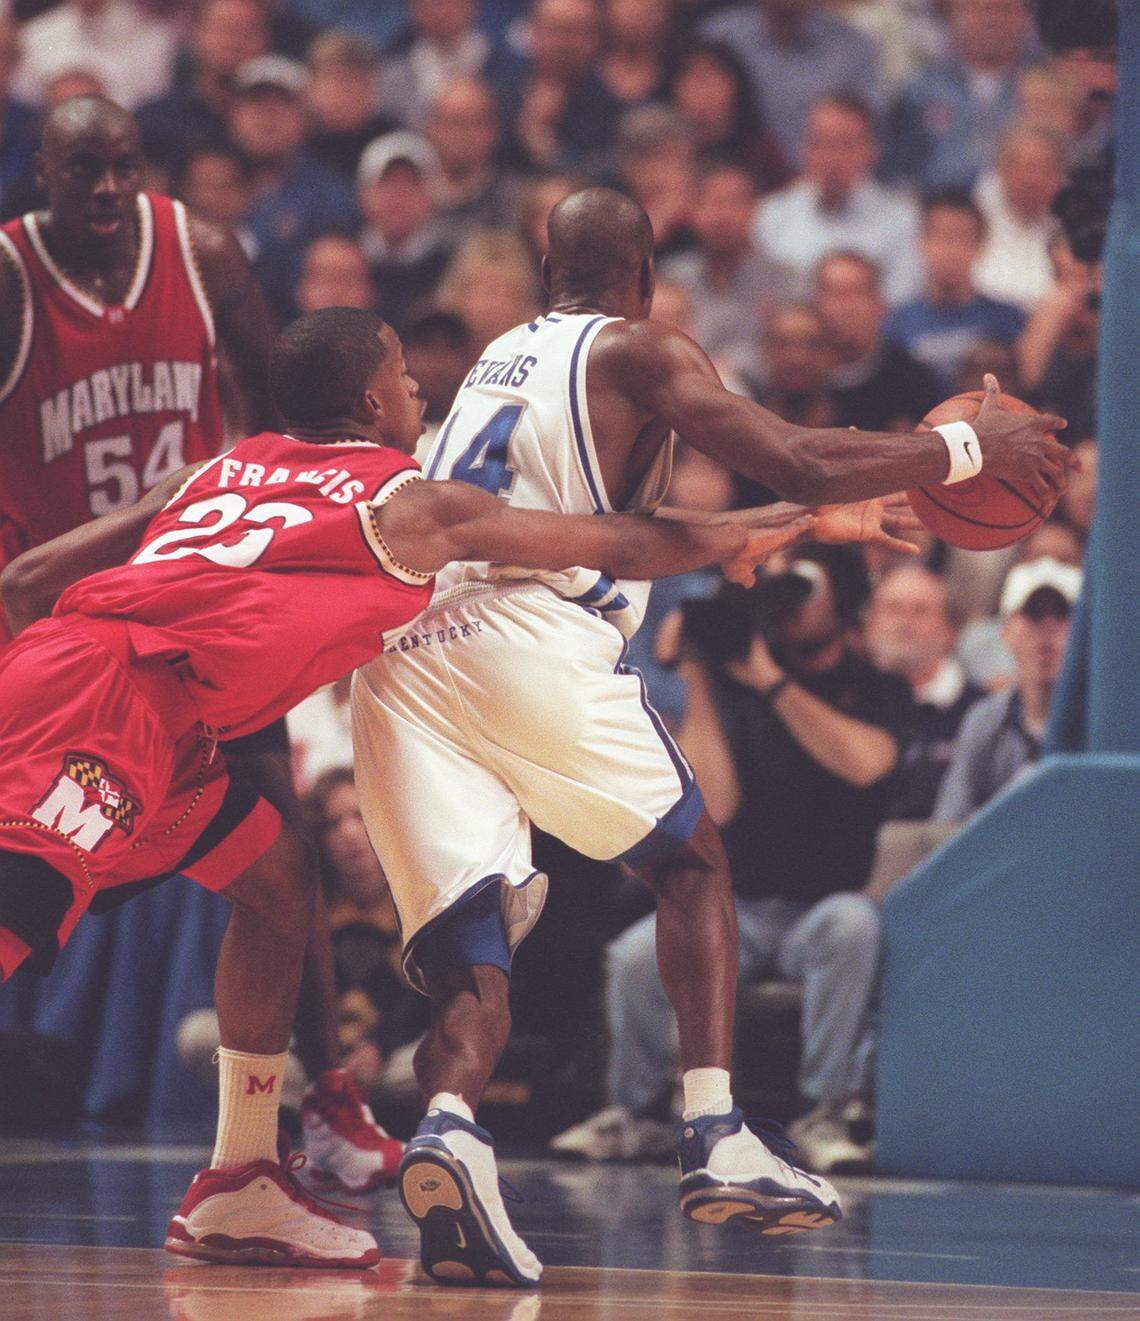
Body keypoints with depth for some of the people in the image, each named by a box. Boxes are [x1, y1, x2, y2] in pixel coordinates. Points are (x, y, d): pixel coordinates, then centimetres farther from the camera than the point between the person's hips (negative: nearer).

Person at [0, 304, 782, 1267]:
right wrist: (734, 538, 37)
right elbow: (620, 547, 22)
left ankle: (240, 1185, 21)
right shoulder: (410, 503, 9)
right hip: (117, 698, -8)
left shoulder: (226, 469, 27)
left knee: (277, 880, 21)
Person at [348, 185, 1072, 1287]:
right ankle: (717, 1140, 0)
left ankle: (446, 1127, -28)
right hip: (529, 633, -5)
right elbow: (797, 468, -2)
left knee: (471, 957, 3)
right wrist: (971, 448, 10)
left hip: (396, 657, 5)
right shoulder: (640, 353, 10)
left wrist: (812, 520, 48)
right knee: (691, 860, 16)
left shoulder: (500, 359, 32)